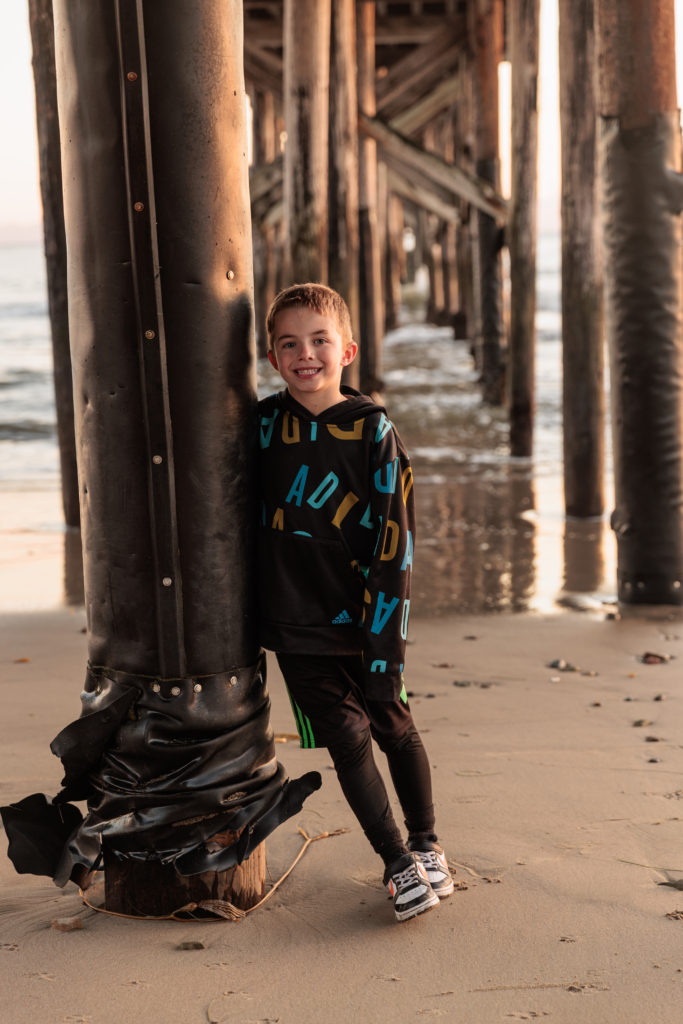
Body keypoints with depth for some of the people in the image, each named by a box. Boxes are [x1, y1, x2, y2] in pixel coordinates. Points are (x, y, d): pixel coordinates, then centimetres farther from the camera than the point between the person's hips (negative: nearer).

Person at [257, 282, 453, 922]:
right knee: (346, 737, -2)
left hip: (362, 618, -1)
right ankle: (397, 864, 11)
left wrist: (384, 641, -12)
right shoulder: (264, 423, 0)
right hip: (296, 623, 1)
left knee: (393, 728, 13)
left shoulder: (373, 431, -7)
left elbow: (394, 544, -8)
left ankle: (426, 844, 33)